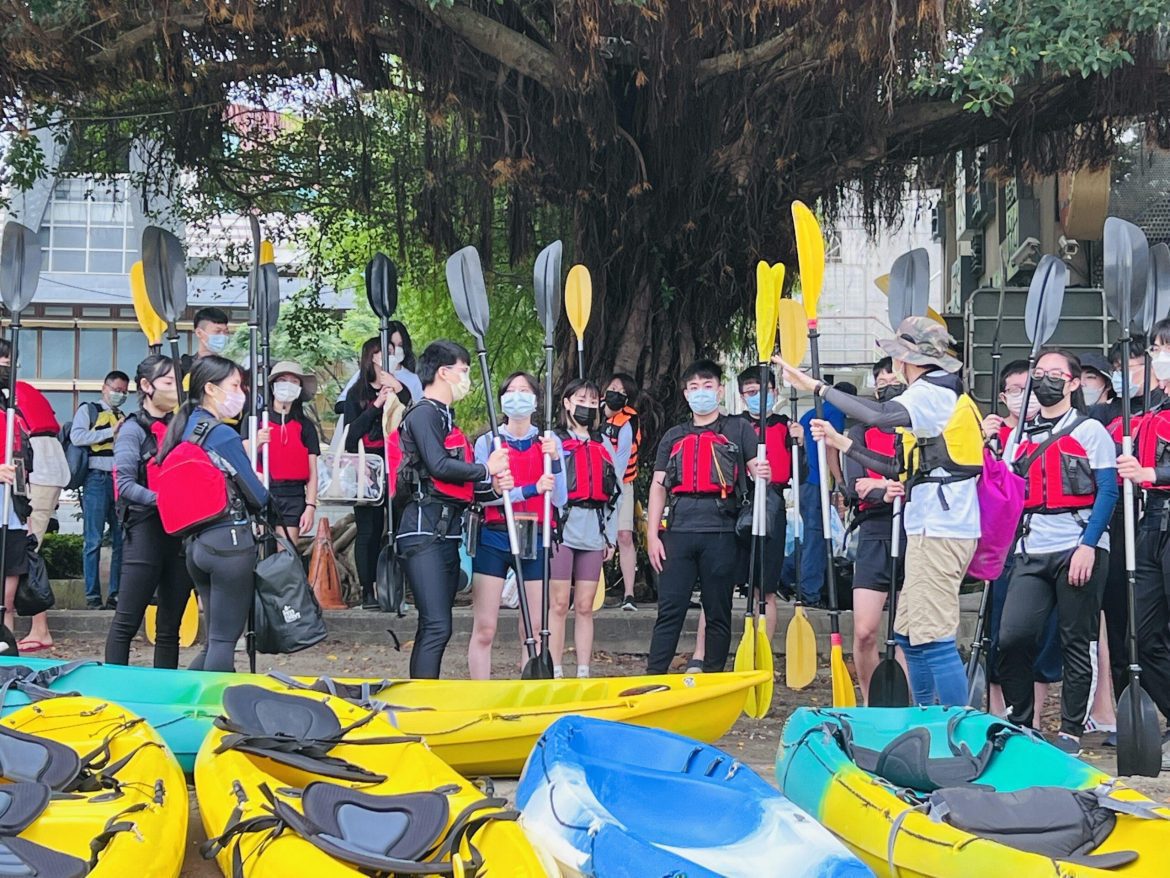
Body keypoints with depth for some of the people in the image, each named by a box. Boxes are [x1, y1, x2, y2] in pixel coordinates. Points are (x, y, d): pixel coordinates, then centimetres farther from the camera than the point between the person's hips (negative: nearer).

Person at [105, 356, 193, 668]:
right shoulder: (133, 429, -3)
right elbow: (125, 484, -13)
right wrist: (161, 500, -25)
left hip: (182, 532, 6)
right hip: (146, 531, -6)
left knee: (171, 625, 9)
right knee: (127, 622, -4)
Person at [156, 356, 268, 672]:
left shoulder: (184, 429, 11)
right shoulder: (223, 435, -13)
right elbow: (258, 497, -7)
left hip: (196, 544, 9)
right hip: (231, 542, -8)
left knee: (214, 640, 17)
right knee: (224, 642, -3)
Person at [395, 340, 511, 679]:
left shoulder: (445, 418, 24)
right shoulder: (424, 413, -5)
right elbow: (438, 466, -19)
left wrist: (492, 489, 5)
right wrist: (486, 469, -7)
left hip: (446, 535, 10)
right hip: (424, 533, -10)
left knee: (433, 627, 10)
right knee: (437, 626, -17)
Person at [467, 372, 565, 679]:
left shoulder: (549, 443, 8)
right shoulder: (488, 442, 4)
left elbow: (559, 499, 1)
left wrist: (554, 459, -12)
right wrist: (531, 489, -16)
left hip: (533, 540, 2)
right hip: (493, 540, -1)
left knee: (534, 630, 3)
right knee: (484, 630, -2)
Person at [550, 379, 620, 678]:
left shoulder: (605, 444, 18)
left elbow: (614, 491, 17)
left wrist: (611, 535, 11)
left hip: (594, 533, 4)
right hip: (562, 529, -4)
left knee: (584, 607, 6)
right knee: (559, 605, -3)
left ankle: (584, 673, 9)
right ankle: (556, 673, 0)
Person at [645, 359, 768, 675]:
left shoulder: (738, 429, 12)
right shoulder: (674, 436, 18)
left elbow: (757, 471, 6)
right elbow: (658, 486, 15)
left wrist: (763, 474, -20)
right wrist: (652, 534, 4)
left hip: (720, 532, -2)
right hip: (678, 530, 2)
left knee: (718, 613, 4)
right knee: (669, 610, -2)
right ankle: (653, 678, -2)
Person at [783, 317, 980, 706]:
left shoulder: (931, 392, -9)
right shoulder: (938, 394, 22)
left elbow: (880, 416, -30)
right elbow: (905, 468, 20)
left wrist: (819, 388, -23)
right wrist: (841, 442, 21)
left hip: (939, 531, -11)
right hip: (933, 529, 11)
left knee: (934, 639, -11)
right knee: (909, 635, 15)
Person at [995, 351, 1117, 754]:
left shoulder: (1090, 430, 3)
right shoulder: (1021, 435, 17)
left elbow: (1108, 492, -5)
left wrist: (1088, 546, -13)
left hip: (1079, 550, -4)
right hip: (1031, 553, 4)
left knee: (1076, 644, 2)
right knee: (1012, 637, -8)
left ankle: (1071, 731, 12)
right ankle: (1020, 723, 7)